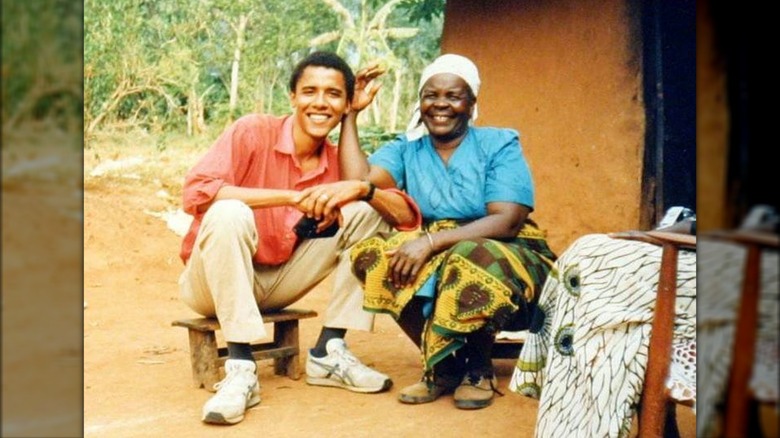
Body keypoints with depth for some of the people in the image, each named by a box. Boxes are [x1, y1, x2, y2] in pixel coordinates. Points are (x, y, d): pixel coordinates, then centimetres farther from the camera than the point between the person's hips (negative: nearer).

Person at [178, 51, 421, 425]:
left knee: (367, 213, -6)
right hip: (214, 281, -4)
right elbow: (195, 191, -29)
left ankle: (328, 352, -7)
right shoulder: (253, 132, -14)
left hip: (278, 283, 5)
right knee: (229, 213, -35)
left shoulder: (339, 161, -1)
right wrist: (291, 197, -31)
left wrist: (363, 188, -27)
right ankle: (240, 370, -29)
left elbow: (407, 216, -7)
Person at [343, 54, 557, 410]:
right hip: (435, 261, 4)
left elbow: (507, 222, -16)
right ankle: (443, 366, -11)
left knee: (469, 258, -38)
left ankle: (478, 367, -8)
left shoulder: (500, 145, -2)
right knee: (371, 251, -23)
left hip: (508, 257, -4)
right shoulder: (406, 149, 8)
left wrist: (431, 241, -26)